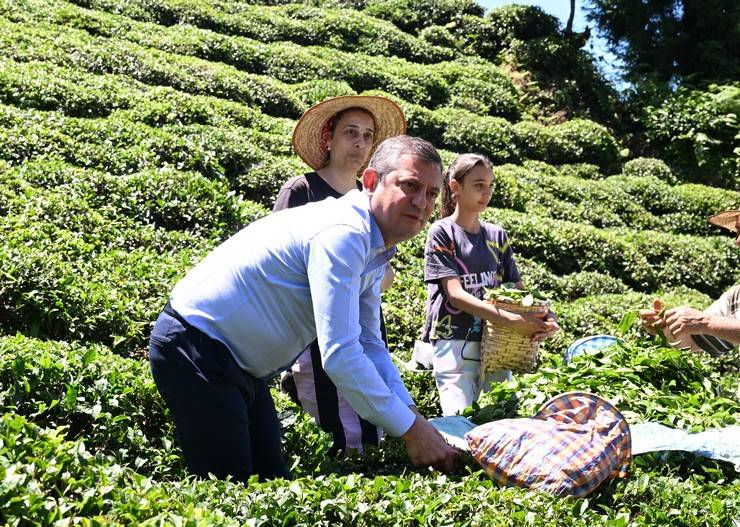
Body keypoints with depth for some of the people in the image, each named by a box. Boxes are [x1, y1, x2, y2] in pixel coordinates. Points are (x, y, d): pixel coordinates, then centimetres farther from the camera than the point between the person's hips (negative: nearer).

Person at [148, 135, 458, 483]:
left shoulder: (371, 247, 7)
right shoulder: (342, 233, -26)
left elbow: (369, 346, 10)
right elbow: (339, 355, -32)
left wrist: (412, 413, -4)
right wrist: (411, 429, -25)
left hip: (238, 362, 10)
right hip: (195, 349, -10)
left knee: (271, 480, 13)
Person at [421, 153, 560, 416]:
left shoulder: (497, 236, 13)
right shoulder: (442, 232, -3)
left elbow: (518, 290, 12)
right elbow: (455, 294, -13)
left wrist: (545, 318, -11)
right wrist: (513, 320, -23)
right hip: (454, 343, -5)